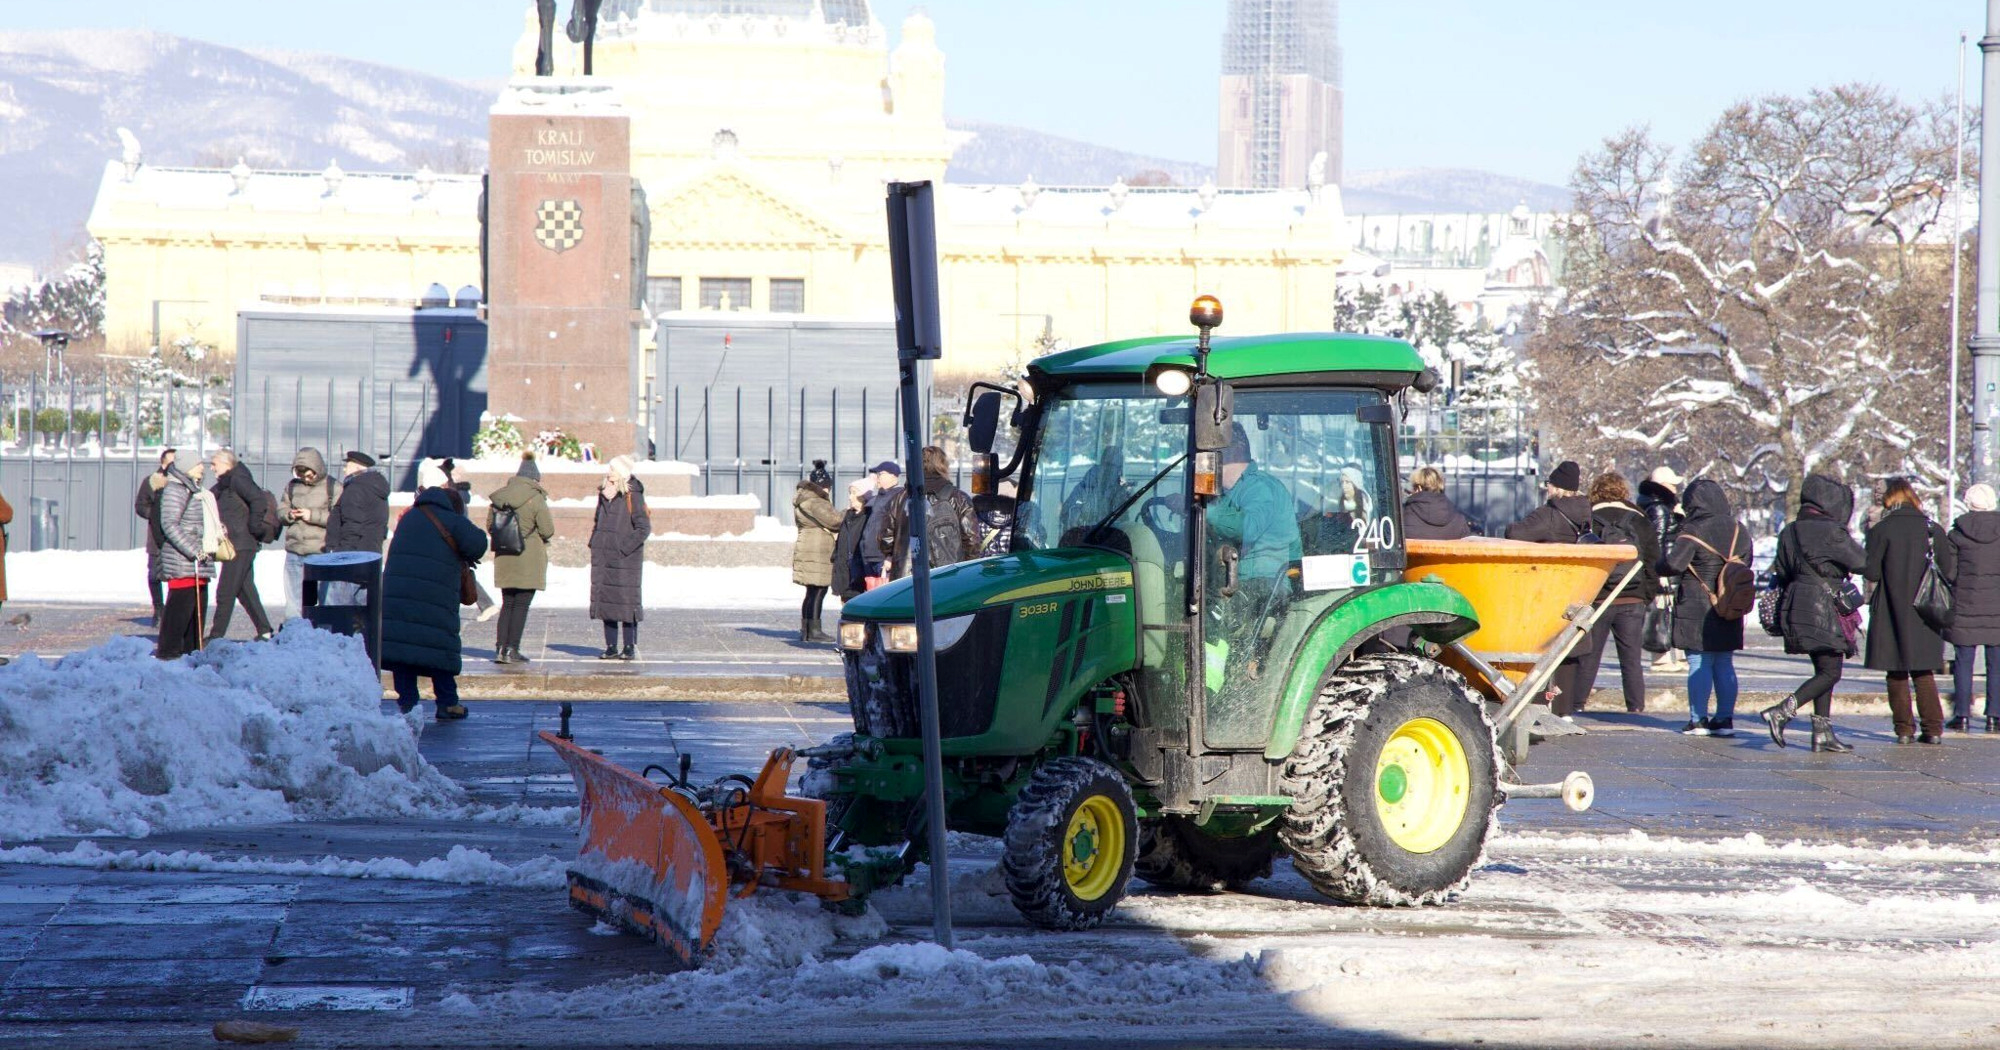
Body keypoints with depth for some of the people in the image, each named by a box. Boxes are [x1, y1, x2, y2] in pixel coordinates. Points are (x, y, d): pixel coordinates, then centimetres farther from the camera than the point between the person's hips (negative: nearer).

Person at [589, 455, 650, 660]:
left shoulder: (632, 497, -8)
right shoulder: (604, 494, 13)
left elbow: (644, 528, -11)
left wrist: (624, 547, -15)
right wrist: (594, 543, 12)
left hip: (625, 559, -7)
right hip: (603, 557, 7)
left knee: (626, 601, -7)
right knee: (605, 600, 7)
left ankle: (630, 647, -3)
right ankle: (611, 647, 12)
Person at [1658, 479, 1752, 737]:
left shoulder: (1693, 532, -13)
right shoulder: (1739, 531, 6)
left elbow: (1673, 564, -22)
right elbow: (1746, 563, 16)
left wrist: (1658, 566, -2)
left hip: (1697, 608, -6)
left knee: (1699, 663, -1)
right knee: (1724, 664, 11)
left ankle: (1698, 719, -2)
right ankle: (1725, 718, 11)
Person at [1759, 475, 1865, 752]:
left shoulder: (1789, 532, 10)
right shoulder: (1831, 531, -12)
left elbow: (1781, 573, 14)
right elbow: (1861, 562, -7)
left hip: (1795, 604, 8)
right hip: (1825, 609, -8)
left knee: (1823, 670, 14)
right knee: (1830, 673, -4)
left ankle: (1822, 732, 11)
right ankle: (1782, 711, -17)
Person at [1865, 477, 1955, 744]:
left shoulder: (1881, 530, -7)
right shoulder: (1931, 528, 0)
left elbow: (1871, 572, -9)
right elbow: (1948, 569, 0)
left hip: (1892, 611, -2)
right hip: (1924, 611, 2)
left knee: (1896, 673, 7)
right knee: (1924, 672, 9)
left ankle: (1904, 729, 3)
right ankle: (1933, 728, 1)